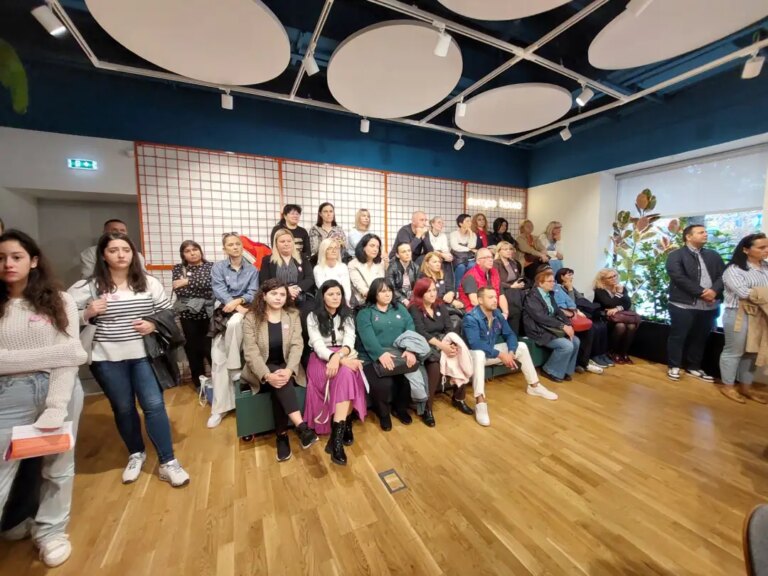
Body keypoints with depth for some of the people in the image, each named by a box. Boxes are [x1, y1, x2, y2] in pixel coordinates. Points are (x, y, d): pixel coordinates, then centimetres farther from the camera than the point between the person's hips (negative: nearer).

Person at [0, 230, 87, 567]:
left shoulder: (59, 302, -1)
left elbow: (70, 357, -9)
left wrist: (56, 407, -19)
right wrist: (53, 353, -17)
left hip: (60, 390, 0)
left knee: (58, 466, 14)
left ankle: (50, 530, 36)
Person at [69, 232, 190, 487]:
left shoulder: (149, 283, 0)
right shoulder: (88, 286, -5)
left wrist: (154, 325, -13)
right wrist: (88, 313, -20)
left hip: (144, 355, 0)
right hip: (107, 359, 0)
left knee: (154, 405, 0)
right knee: (123, 409, 14)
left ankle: (168, 462, 12)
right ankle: (136, 454, 38)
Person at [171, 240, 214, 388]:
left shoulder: (211, 266, 4)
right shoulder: (178, 269, 7)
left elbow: (209, 283, -14)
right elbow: (179, 291, -7)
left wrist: (188, 282, -10)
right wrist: (204, 294, -11)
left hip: (208, 314, -2)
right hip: (188, 315, 2)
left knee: (210, 347, -4)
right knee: (193, 349, 9)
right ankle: (200, 383, 25)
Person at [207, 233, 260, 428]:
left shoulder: (252, 270, 10)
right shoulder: (218, 267, 9)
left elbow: (253, 293, -2)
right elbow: (219, 291, -5)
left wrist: (238, 301, -20)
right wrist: (236, 306, -18)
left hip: (244, 311, -1)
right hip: (223, 313, 1)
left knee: (234, 323, -38)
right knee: (218, 360, -7)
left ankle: (235, 367, -18)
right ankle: (220, 408, 1)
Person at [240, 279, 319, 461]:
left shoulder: (293, 315, 0)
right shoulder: (251, 318, -5)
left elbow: (297, 345, -9)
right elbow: (251, 352, -14)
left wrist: (288, 370, -27)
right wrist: (267, 375, -30)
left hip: (286, 369, 2)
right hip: (261, 372, -1)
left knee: (281, 383, -31)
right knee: (278, 382, -32)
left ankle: (281, 435, -19)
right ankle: (301, 426, -37)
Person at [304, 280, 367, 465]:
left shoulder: (347, 315, 10)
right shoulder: (313, 317, 1)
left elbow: (349, 341, -4)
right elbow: (318, 345, -11)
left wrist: (338, 356, -27)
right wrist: (340, 359, -27)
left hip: (344, 357, 2)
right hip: (321, 359, -2)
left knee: (345, 373, -33)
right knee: (346, 374, -33)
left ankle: (336, 436, -25)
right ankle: (345, 425, -23)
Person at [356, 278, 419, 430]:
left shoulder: (400, 309, 16)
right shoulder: (365, 313, 5)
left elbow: (410, 330, 3)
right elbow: (367, 337, -13)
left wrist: (411, 350, -16)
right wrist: (381, 354, -29)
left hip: (400, 355, 3)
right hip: (374, 358, -3)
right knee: (383, 384, -28)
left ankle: (401, 408, 11)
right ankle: (383, 413, 6)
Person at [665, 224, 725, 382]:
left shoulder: (713, 255, 16)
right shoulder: (676, 255, -4)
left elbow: (724, 275, 8)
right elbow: (679, 278, -14)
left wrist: (714, 290, -12)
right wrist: (701, 293, -17)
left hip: (709, 306, 6)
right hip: (683, 305, -6)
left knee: (700, 338, 13)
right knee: (677, 337, 2)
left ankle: (693, 367, 26)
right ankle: (674, 366, 13)